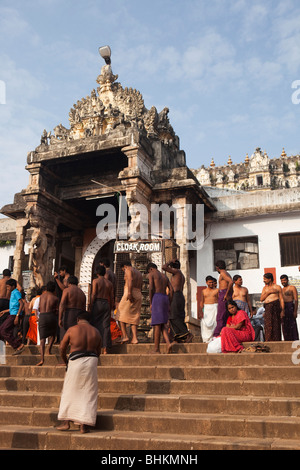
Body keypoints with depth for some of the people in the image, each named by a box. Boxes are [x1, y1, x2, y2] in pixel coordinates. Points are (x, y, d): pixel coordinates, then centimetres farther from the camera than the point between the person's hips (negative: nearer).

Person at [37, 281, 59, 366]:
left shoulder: (42, 296, 11)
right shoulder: (55, 298, 4)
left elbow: (39, 309, 16)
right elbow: (57, 311, 2)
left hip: (42, 317, 1)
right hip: (52, 316, -1)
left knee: (42, 338, -2)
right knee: (53, 333, 28)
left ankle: (42, 359, -14)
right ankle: (50, 347, 9)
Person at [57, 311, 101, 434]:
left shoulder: (72, 330, -1)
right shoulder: (96, 331, 8)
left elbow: (62, 348, 4)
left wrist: (65, 362, 19)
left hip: (76, 361, -2)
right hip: (91, 361, 2)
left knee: (70, 392, 11)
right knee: (88, 394, 7)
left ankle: (66, 422, 13)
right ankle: (84, 425, 7)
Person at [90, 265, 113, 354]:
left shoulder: (95, 281, -1)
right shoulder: (109, 283, 12)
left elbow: (93, 295, -8)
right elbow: (111, 297, 11)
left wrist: (91, 306, -4)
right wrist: (110, 308, 17)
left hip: (97, 303, -4)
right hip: (106, 304, 4)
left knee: (95, 325, 3)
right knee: (106, 326, 3)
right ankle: (105, 348, 1)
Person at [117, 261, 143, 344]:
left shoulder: (128, 270, 1)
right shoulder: (139, 273, 26)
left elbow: (130, 280, -18)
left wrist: (129, 293, -27)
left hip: (130, 294, -8)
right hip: (138, 295, 8)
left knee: (121, 316, -2)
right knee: (134, 318, 6)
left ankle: (125, 336, -10)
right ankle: (134, 338, -3)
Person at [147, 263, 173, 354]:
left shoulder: (151, 274, 4)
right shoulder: (165, 276, 23)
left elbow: (151, 288, -9)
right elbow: (171, 290, 15)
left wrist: (151, 303, -4)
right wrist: (169, 304, 15)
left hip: (157, 298, -6)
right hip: (165, 298, 7)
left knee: (157, 324, -6)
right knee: (162, 324, 11)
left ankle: (156, 349, -4)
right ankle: (168, 343, -11)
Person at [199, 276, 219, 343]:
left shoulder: (217, 290, 9)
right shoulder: (203, 291, 13)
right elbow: (201, 302, 10)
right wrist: (201, 311, -2)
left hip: (215, 308, -1)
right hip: (206, 308, 1)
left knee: (215, 323, -12)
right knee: (205, 324, -9)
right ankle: (206, 339, -4)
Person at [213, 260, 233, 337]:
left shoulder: (223, 273, -6)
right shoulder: (227, 274, 23)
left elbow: (231, 282, -23)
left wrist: (226, 294, -19)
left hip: (223, 294, -10)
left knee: (220, 317, -12)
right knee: (225, 317, 7)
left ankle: (217, 334, -15)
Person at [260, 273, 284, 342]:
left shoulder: (277, 287, 7)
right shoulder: (265, 288, 19)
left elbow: (281, 299, 3)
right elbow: (261, 299, 10)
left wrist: (282, 310, -5)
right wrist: (268, 292, -3)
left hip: (275, 306, -4)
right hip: (267, 308, 4)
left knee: (276, 324, -6)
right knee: (268, 325, -3)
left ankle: (276, 340, -2)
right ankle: (269, 340, -2)